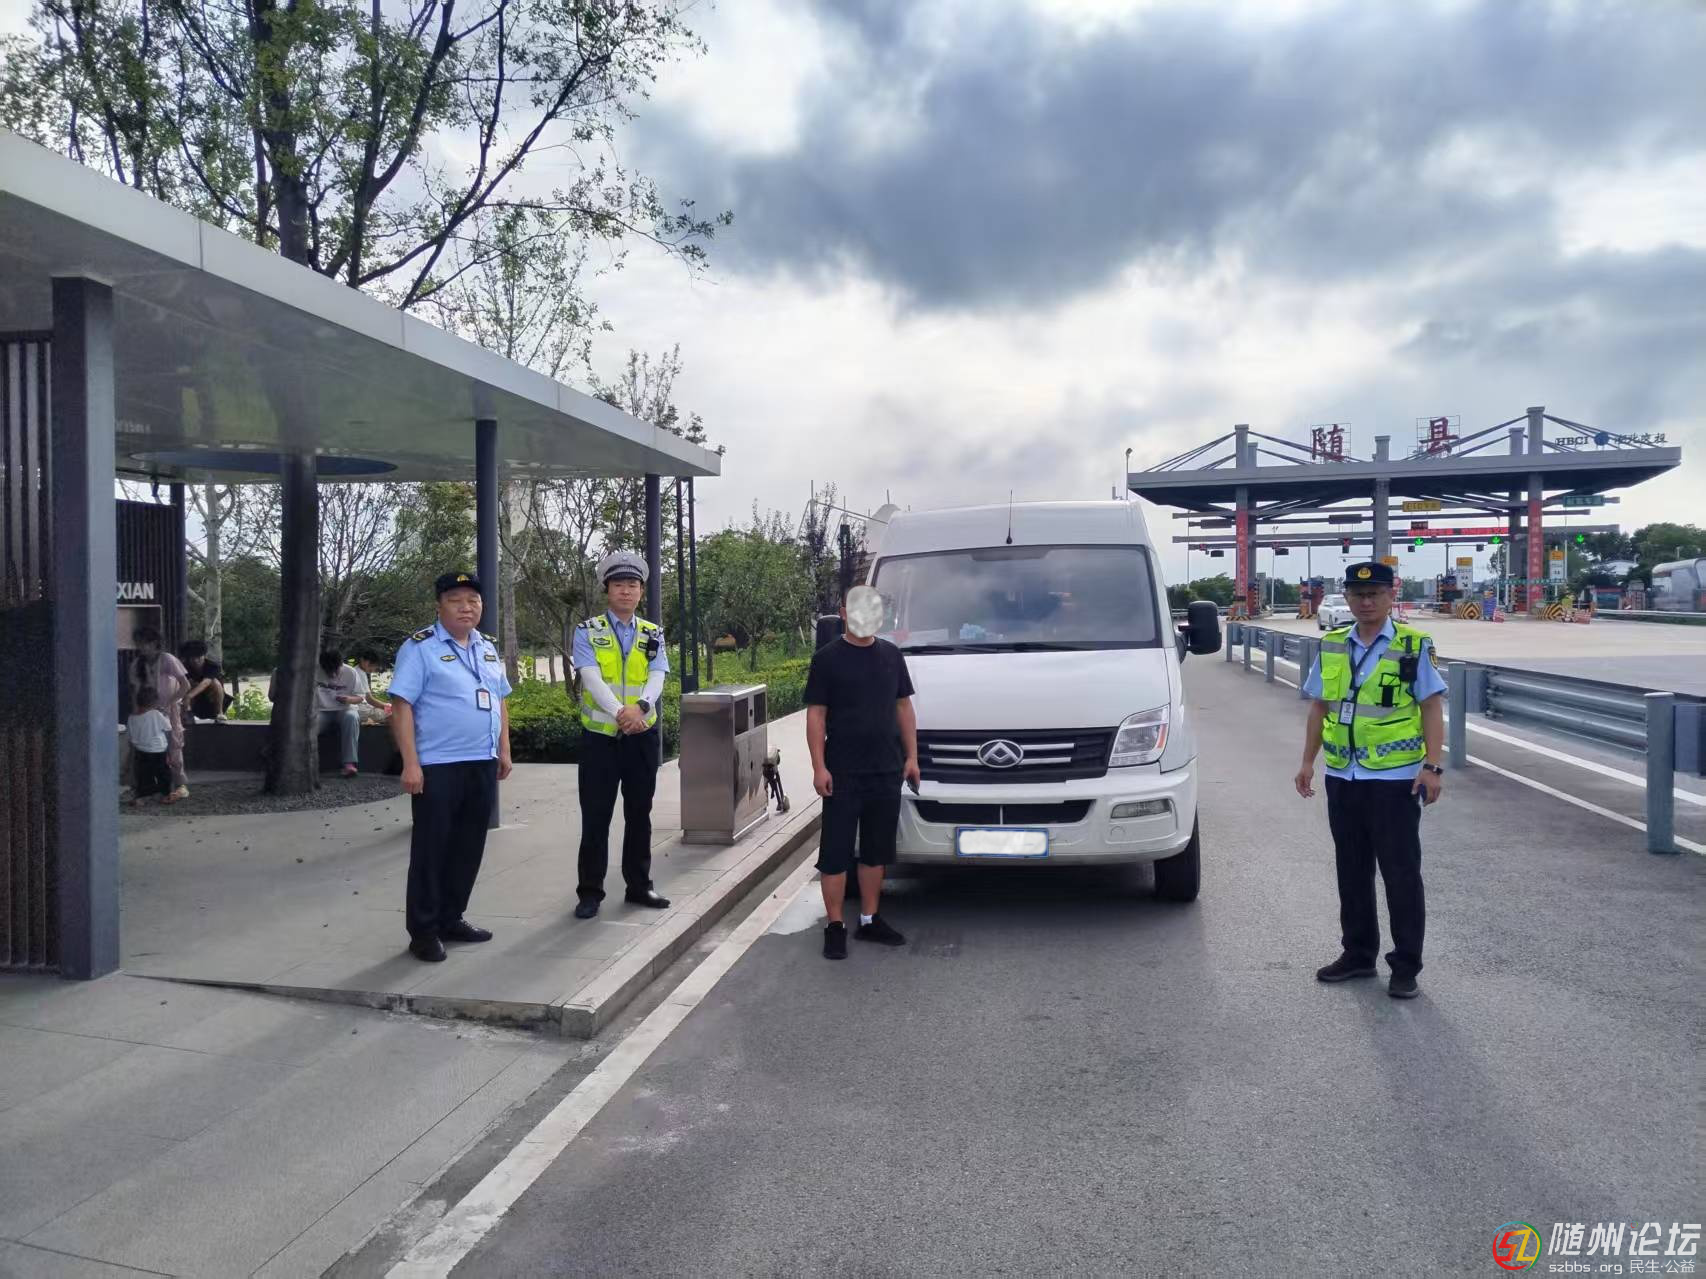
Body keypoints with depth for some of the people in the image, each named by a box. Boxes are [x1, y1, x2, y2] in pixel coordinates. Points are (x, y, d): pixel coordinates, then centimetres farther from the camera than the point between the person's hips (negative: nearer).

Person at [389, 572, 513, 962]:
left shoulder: (487, 647, 14)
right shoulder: (420, 647, -6)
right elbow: (402, 706, -11)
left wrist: (504, 751, 15)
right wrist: (411, 763, -17)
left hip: (483, 765, 7)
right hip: (438, 767, -7)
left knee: (469, 847, 12)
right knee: (431, 849, 1)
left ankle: (451, 919, 25)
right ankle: (423, 931, 10)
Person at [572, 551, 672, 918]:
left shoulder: (653, 634, 7)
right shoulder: (587, 632, -2)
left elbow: (656, 678, -6)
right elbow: (592, 678, -15)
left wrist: (640, 706, -26)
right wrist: (619, 712, -29)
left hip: (643, 736, 3)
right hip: (600, 736, -3)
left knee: (639, 814, 11)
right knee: (595, 817, 2)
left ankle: (639, 885, 24)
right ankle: (590, 891, 12)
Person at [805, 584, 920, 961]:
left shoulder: (891, 655, 10)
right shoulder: (827, 658, -4)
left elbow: (903, 707, 14)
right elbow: (816, 715, -5)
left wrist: (911, 756, 8)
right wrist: (819, 766, -11)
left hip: (887, 771, 5)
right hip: (842, 773, -4)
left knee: (877, 850, 12)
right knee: (836, 851, 0)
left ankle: (870, 920, 24)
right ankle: (834, 926, 10)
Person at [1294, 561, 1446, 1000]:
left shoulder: (1414, 647, -5)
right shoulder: (1331, 646, 8)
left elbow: (1432, 709, -7)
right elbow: (1319, 707, 13)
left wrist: (1432, 767, -16)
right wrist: (1307, 762, 8)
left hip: (1395, 778, -5)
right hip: (1342, 777, 5)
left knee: (1401, 873, 2)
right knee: (1351, 870, 13)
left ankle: (1406, 966, 13)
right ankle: (1358, 954, 27)